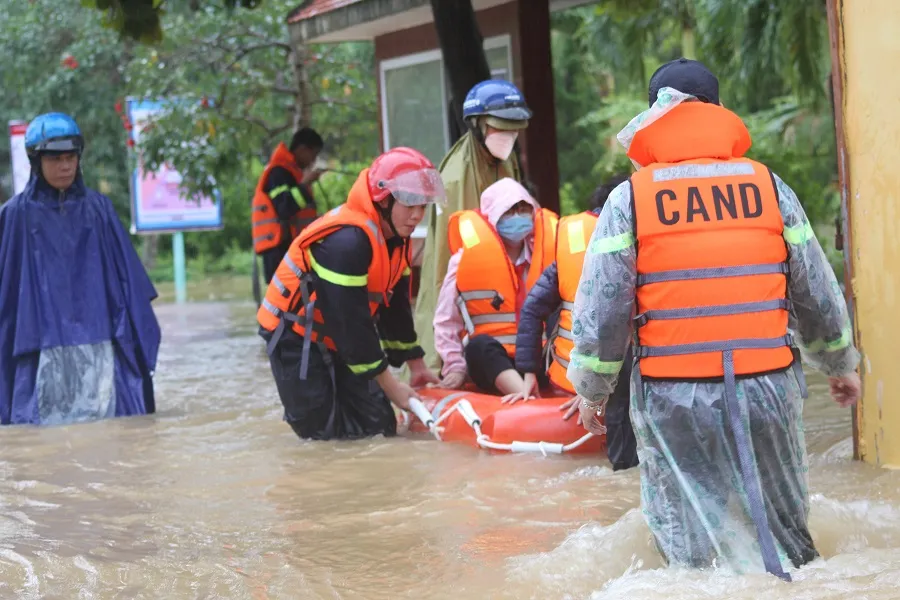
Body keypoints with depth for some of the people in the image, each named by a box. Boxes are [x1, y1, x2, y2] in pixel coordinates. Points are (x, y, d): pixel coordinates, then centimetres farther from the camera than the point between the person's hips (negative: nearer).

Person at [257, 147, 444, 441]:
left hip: (338, 340, 8)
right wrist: (390, 385, -22)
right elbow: (350, 320, -28)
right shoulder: (346, 241, -30)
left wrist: (417, 366, 13)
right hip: (296, 337, -8)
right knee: (323, 430, -11)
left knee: (379, 425, -1)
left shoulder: (396, 237, -1)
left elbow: (396, 307, 11)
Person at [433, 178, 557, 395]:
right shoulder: (467, 257, 0)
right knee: (480, 346, -38)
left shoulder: (545, 255, 7)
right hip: (487, 361, -3)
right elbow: (446, 321, 5)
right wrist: (456, 367, -2)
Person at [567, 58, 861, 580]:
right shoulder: (768, 185, 3)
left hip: (675, 398, -2)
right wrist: (840, 364, 24)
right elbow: (817, 293, 9)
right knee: (783, 538, 15)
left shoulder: (631, 197, -3)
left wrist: (592, 388, 9)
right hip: (769, 390, 2)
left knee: (693, 552, 8)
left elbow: (602, 308, -5)